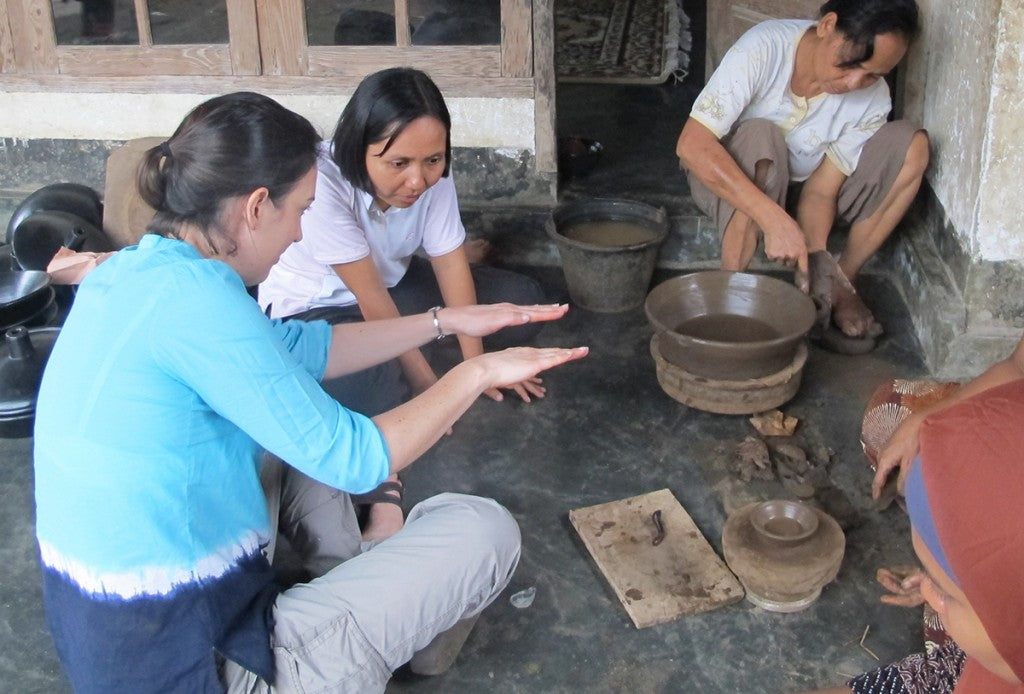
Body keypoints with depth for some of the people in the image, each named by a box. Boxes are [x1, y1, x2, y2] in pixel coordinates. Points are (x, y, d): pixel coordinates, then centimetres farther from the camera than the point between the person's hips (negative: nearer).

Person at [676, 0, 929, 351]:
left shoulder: (872, 100, -20)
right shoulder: (765, 47, -31)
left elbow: (821, 190, -16)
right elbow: (692, 145, -39)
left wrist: (815, 256, -36)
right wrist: (775, 219, -46)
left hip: (799, 186, 4)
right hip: (722, 176, -3)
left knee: (911, 145, -18)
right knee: (761, 138, -38)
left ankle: (840, 284, -8)